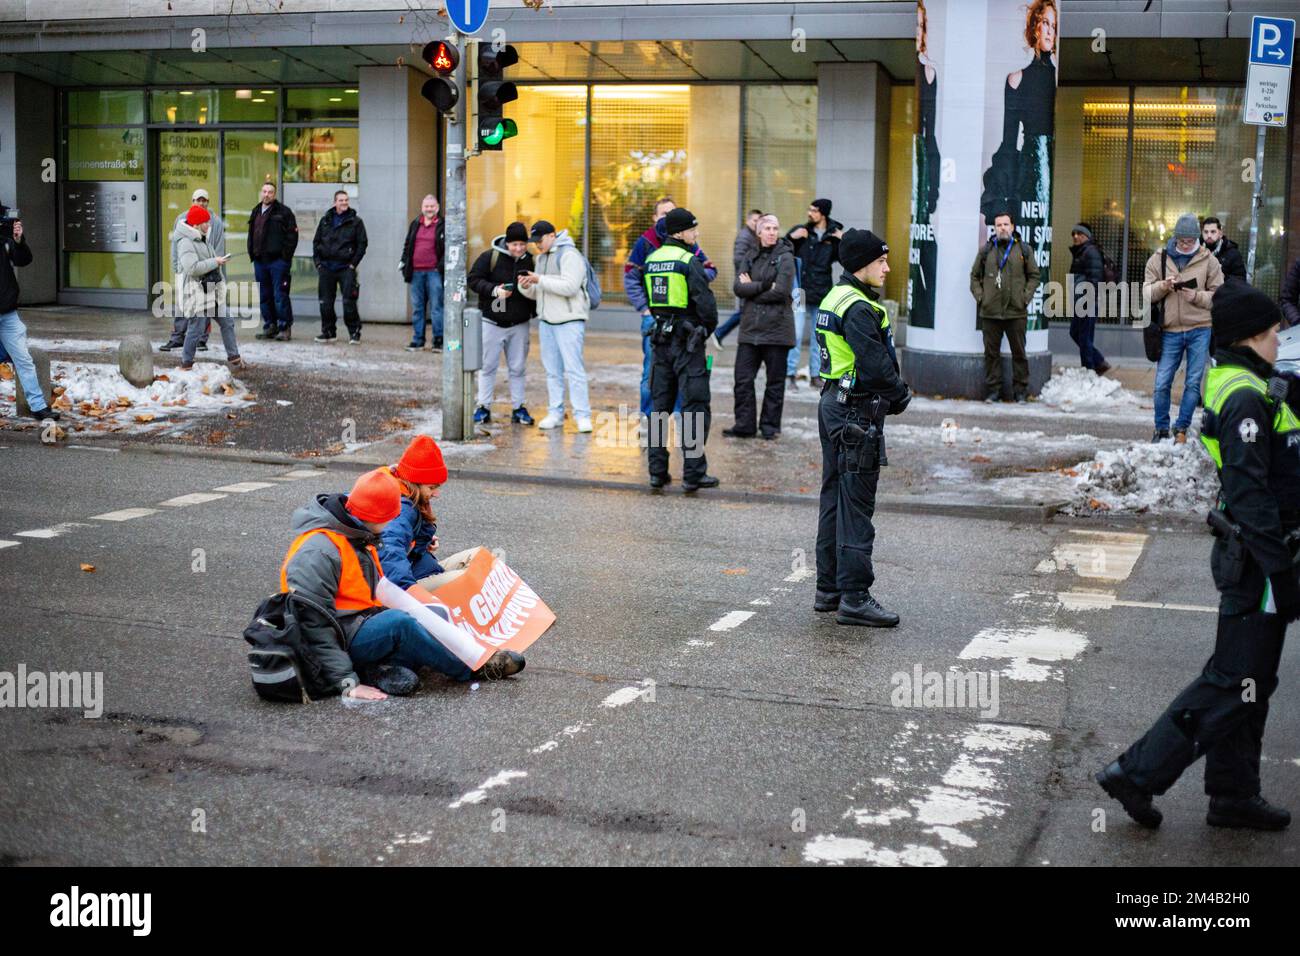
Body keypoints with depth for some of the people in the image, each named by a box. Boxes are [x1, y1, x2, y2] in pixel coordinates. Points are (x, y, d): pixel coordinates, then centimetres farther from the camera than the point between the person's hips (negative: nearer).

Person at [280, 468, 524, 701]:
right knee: (397, 622, -33)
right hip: (341, 639, -10)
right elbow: (314, 625, -25)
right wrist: (346, 682, -30)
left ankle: (386, 667, -21)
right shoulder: (318, 553, -21)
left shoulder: (359, 537, 11)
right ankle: (472, 668, -16)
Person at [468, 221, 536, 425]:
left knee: (518, 368, 7)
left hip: (519, 324, 3)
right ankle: (483, 407, 9)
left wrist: (535, 311, 1)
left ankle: (518, 408, 15)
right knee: (488, 366, 2)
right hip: (492, 322, -3)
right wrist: (494, 290, -22)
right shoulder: (490, 257, -8)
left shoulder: (530, 261, 4)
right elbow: (473, 279, -9)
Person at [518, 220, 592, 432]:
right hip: (546, 320, 8)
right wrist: (526, 287, -2)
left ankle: (582, 415, -8)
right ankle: (555, 414, 14)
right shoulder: (541, 257, 17)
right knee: (553, 370, 9)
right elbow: (538, 294, 20)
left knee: (574, 369, -10)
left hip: (569, 321, -8)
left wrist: (540, 280, -21)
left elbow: (570, 287, -22)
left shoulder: (569, 255, -10)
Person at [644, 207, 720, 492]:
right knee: (695, 406, -2)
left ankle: (657, 471, 14)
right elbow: (705, 302, -17)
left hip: (661, 337, 7)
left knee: (659, 405, 12)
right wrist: (709, 328, 0)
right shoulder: (689, 261, -13)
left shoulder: (651, 260, 9)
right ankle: (693, 473, -2)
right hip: (687, 340, -7)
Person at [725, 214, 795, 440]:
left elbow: (781, 292, -15)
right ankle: (744, 425, 11)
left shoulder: (785, 258, -3)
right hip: (750, 328, 4)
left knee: (775, 381, 5)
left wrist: (752, 290, -5)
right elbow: (739, 287, -1)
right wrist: (765, 286, -14)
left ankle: (770, 426, 15)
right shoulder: (750, 258, 12)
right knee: (743, 379, 2)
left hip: (776, 328, -4)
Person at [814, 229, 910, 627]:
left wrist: (892, 392, 6)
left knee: (835, 497, 15)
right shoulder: (858, 308, -18)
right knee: (857, 505, -7)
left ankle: (828, 588, 22)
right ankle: (853, 598, -4)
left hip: (833, 405, 10)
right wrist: (901, 395, -5)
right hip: (858, 413, -10)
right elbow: (876, 364, -23)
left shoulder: (835, 298, 14)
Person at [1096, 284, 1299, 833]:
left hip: (1249, 556, 10)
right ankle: (1136, 774, 1)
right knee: (1232, 685, -4)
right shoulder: (1246, 398, -20)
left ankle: (1234, 795, 25)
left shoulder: (1229, 382, 12)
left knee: (1251, 682, 16)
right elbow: (1250, 495, -24)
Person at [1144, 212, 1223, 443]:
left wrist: (1197, 296, -15)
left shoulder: (1208, 260, 2)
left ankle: (1182, 428, 13)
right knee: (1162, 383, 0)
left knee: (1193, 382, 3)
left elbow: (1218, 295, 2)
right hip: (1170, 331, 1)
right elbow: (1147, 293, 3)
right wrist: (1163, 286, -16)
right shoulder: (1159, 259, 5)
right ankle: (1161, 428, 15)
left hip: (1200, 330, -1)